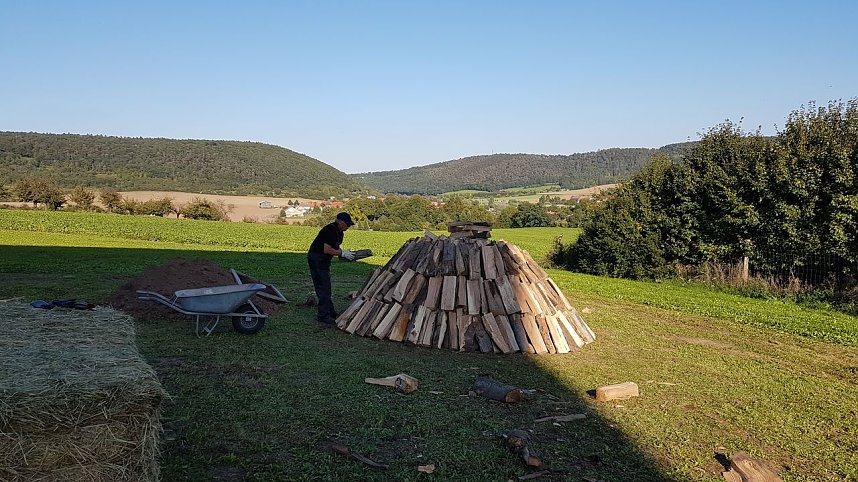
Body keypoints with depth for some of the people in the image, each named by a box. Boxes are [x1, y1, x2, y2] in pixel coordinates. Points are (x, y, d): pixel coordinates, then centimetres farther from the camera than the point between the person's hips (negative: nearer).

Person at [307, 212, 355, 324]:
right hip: (316, 259, -10)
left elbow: (335, 248, 19)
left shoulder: (339, 232, 9)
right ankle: (323, 316, -1)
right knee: (324, 288, -8)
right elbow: (327, 250, -27)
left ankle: (331, 313, 22)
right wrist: (342, 253, -20)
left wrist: (345, 253, 1)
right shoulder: (330, 230, -23)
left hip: (323, 260, 10)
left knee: (325, 288, 15)